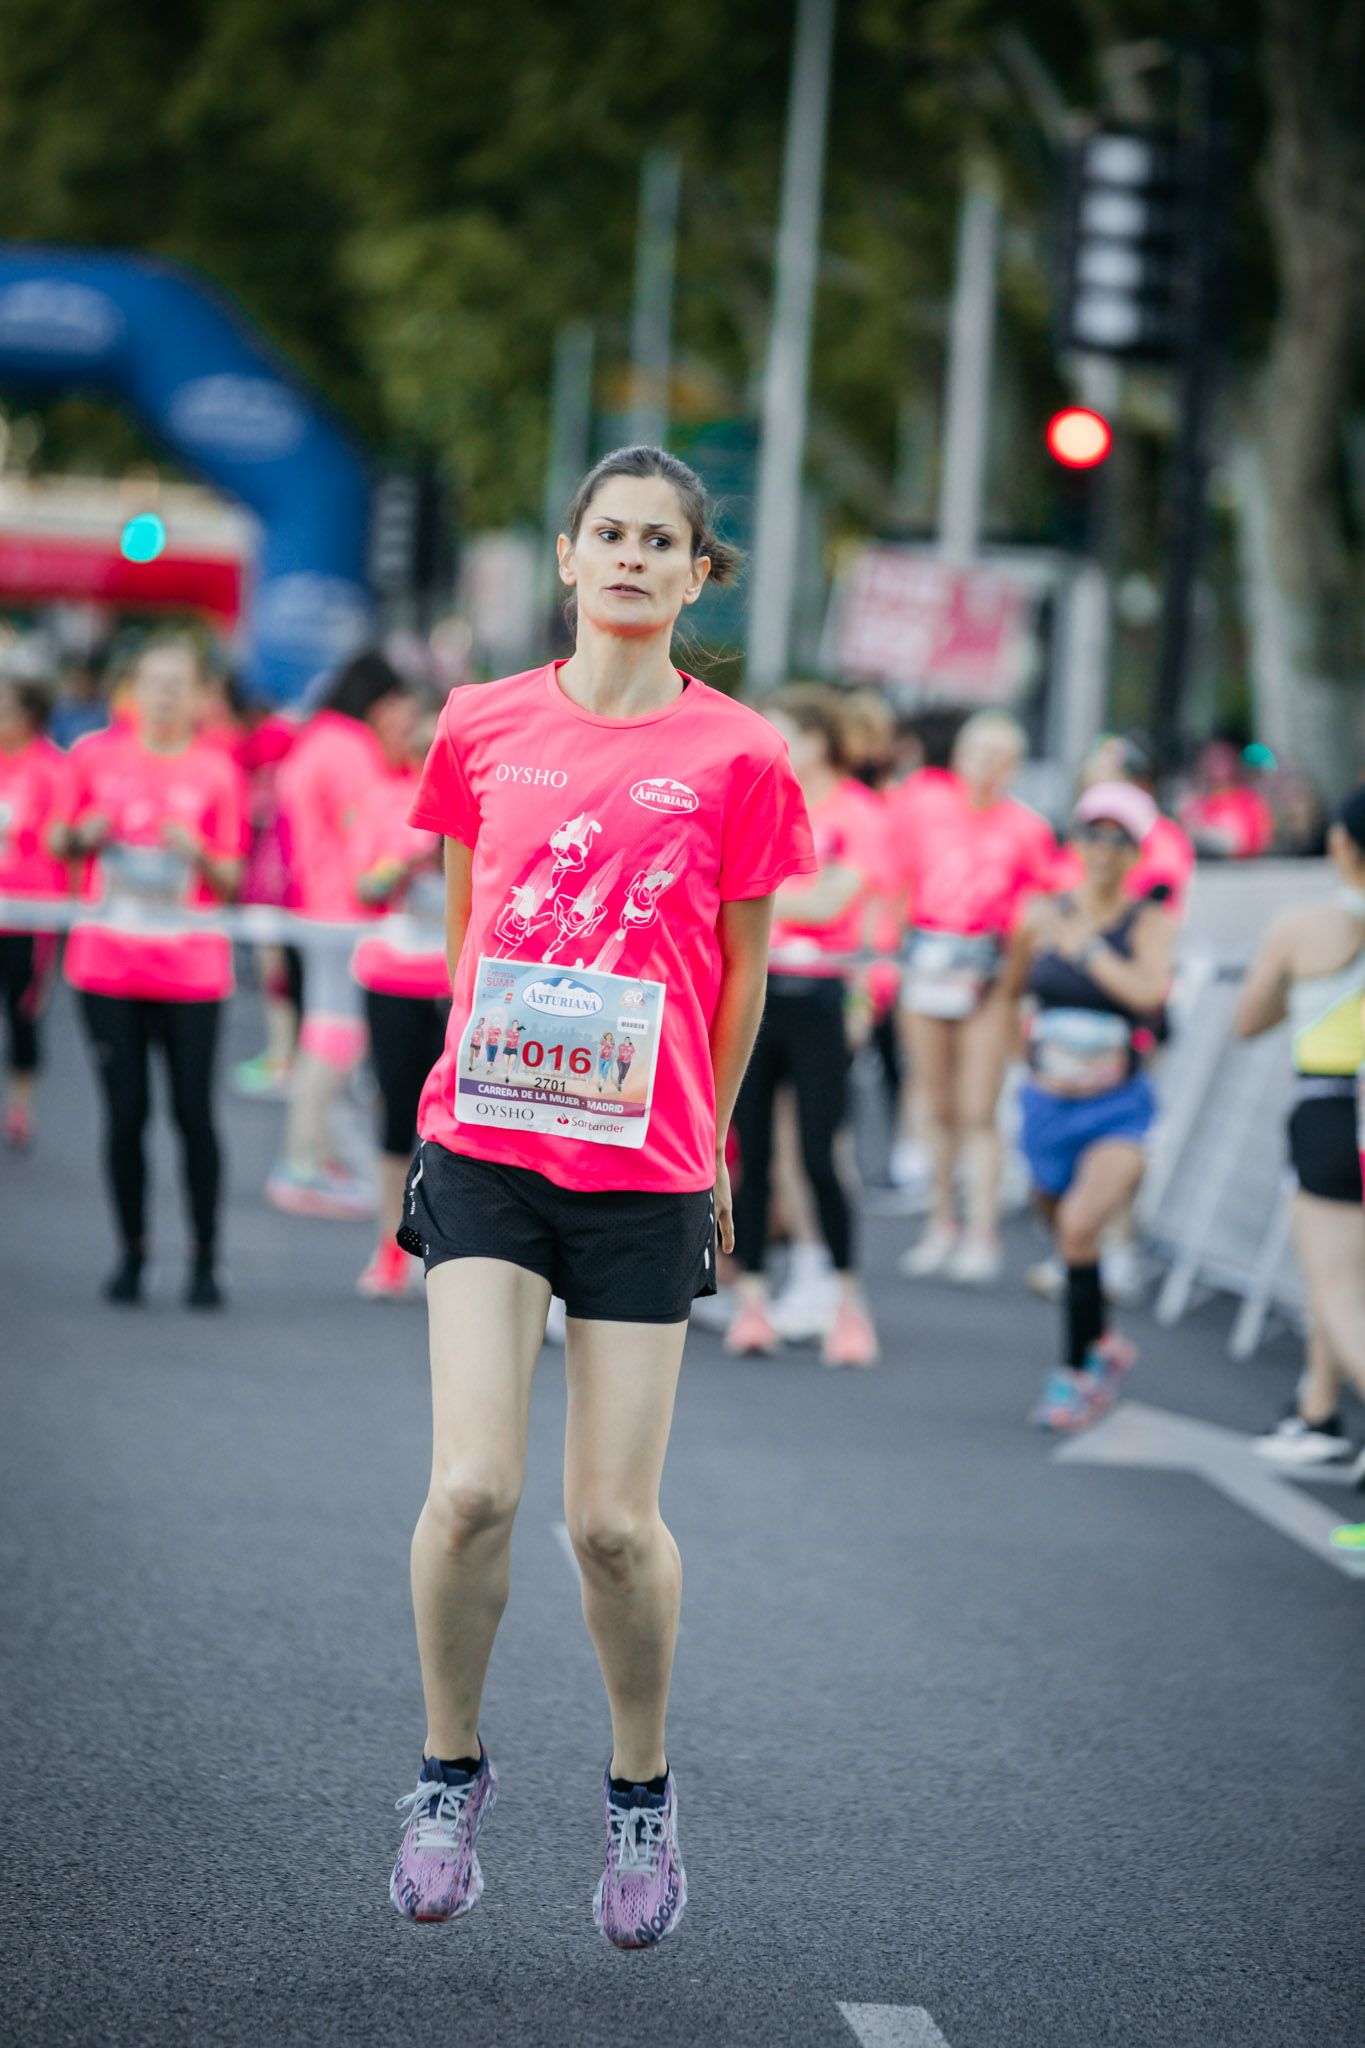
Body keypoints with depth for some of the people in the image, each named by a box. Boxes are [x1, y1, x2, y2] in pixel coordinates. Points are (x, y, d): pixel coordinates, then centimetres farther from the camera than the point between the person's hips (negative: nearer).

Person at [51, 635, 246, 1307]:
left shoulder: (216, 771, 1)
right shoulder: (96, 755, 3)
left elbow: (231, 881, 4)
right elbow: (59, 842, 13)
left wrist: (198, 854, -17)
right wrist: (85, 834, -8)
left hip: (191, 967, -1)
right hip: (108, 966, 1)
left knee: (194, 1111, -4)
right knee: (125, 1112, 1)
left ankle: (205, 1258, 5)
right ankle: (131, 1252, 13)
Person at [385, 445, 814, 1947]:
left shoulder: (736, 756, -1)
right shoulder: (482, 727, 5)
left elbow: (742, 968, 10)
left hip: (646, 1170, -1)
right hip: (484, 1144, 1)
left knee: (614, 1522, 1)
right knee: (472, 1488, -12)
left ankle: (641, 1792, 25)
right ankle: (451, 1769, 11)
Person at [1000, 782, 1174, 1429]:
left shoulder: (1148, 925, -7)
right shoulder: (1046, 915, 2)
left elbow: (1151, 991, -26)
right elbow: (1011, 990, 18)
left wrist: (1085, 947, -23)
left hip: (1116, 1109, -4)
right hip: (1047, 1106, 4)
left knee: (1079, 1223, -24)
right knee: (1068, 1240, 16)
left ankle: (1075, 1372, -12)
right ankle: (1103, 1346, 42)